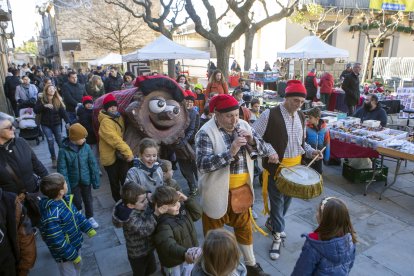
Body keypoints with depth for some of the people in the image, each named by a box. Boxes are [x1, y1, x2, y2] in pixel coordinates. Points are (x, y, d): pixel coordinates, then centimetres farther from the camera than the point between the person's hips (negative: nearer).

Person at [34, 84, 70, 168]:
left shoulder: (58, 100, -2)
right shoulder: (41, 99, -4)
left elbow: (63, 111, -10)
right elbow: (36, 110, -11)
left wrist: (67, 122, -21)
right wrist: (44, 106, -26)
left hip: (57, 124, 0)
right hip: (46, 125, 0)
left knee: (60, 141, 3)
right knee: (50, 142, -3)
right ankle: (54, 159, 12)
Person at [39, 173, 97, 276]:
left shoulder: (64, 199, -11)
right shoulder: (52, 217, -37)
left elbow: (76, 214, 6)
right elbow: (58, 242, -29)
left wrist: (88, 228, 7)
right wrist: (73, 255, -19)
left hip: (76, 244, 8)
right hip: (65, 254, -8)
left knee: (77, 267, 31)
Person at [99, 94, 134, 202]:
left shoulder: (119, 117, 8)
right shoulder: (105, 122, -19)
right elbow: (115, 140, -28)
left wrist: (126, 152, 5)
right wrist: (128, 152, -29)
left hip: (121, 154, 6)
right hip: (111, 156, -6)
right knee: (115, 182, 11)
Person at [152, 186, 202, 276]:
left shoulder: (182, 209, -8)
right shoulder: (164, 224, -33)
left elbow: (197, 214, -4)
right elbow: (168, 245, -44)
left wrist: (187, 200, -17)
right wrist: (184, 254, -60)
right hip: (174, 262, -6)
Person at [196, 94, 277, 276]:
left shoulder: (244, 125, -1)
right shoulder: (206, 133, -17)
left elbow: (264, 150, 1)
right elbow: (202, 164, -26)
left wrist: (252, 141, -20)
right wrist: (230, 152, -34)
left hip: (242, 189, 5)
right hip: (218, 191, -4)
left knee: (244, 227, 21)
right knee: (215, 231, 14)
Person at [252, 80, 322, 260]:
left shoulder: (301, 116, 5)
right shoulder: (269, 114, -17)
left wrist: (311, 151, 0)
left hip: (295, 166, 7)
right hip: (276, 166, -6)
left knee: (287, 199, 20)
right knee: (277, 201, 5)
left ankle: (272, 223, 45)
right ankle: (277, 235, 25)